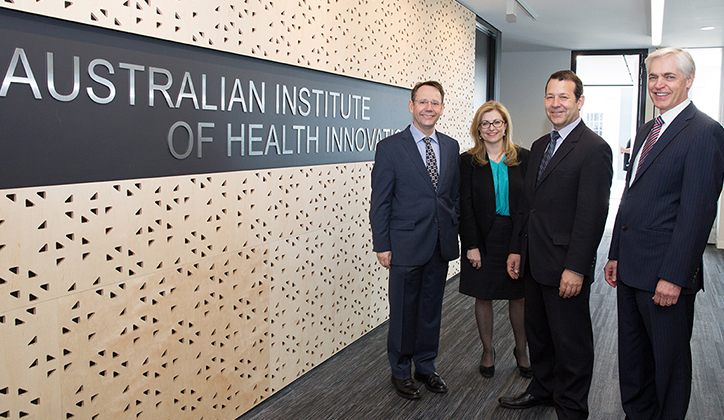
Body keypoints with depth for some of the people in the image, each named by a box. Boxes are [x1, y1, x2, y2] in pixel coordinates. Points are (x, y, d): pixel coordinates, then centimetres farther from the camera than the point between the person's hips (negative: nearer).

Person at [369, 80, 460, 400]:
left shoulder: (451, 147, 7)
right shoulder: (390, 148, -7)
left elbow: (455, 195, 13)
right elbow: (380, 202, -7)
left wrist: (455, 232, 8)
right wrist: (382, 246, -10)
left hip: (441, 245, 5)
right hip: (406, 245, -4)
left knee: (431, 308, 16)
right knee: (404, 311, 8)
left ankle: (425, 365, 34)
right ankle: (401, 371, 27)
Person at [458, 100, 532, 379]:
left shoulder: (522, 158, 2)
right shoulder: (468, 161, -1)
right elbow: (465, 206, -4)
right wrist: (471, 245, -11)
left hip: (517, 237, 1)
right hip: (483, 239, -1)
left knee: (518, 297, 9)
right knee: (483, 296, 9)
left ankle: (521, 351, 29)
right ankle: (488, 351, 28)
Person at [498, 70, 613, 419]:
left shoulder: (594, 149, -13)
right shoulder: (540, 146, 13)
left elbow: (592, 214, -18)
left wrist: (576, 268, -20)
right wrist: (517, 248, 12)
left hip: (566, 266, -8)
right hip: (535, 261, 8)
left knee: (571, 342, 7)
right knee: (537, 332, 20)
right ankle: (542, 389, 40)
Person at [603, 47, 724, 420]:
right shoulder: (645, 132, 15)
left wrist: (674, 276, -20)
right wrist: (615, 254, 14)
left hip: (665, 275, -8)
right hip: (630, 268, 8)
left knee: (669, 359, 9)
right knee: (632, 357, 18)